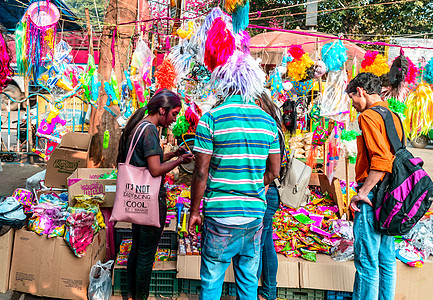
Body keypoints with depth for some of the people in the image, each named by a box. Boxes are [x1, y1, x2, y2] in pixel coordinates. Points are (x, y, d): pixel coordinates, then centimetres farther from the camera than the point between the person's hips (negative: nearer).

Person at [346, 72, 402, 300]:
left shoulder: (368, 116, -12)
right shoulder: (393, 117, 15)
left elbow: (381, 159, -23)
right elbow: (393, 157, 18)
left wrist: (363, 192, -19)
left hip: (373, 196, -9)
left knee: (366, 261, -1)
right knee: (386, 259, 16)